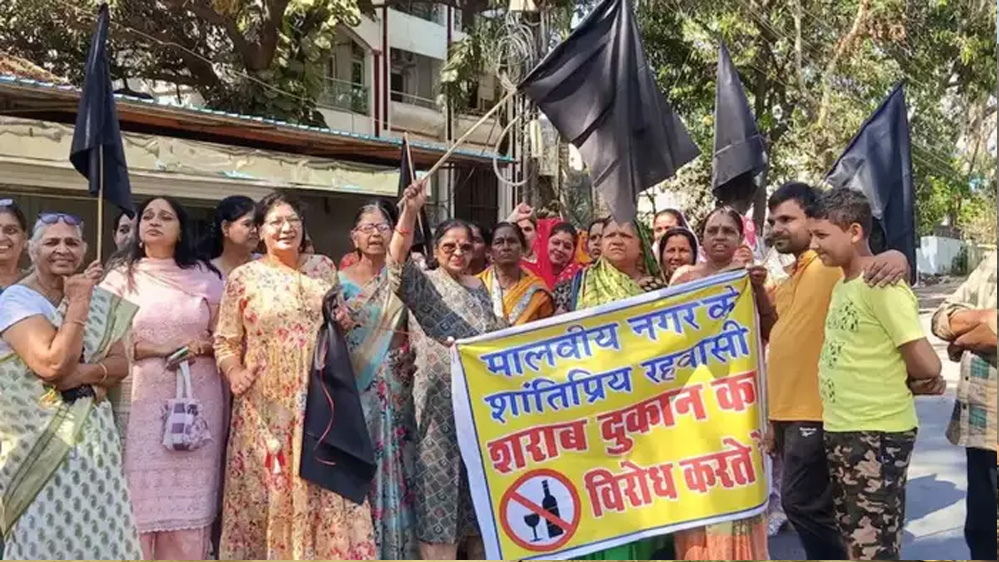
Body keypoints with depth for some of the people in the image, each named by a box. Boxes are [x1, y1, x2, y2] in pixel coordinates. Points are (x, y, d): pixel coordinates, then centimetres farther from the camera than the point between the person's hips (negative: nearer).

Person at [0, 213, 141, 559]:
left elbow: (120, 364, 6)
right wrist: (78, 304, -17)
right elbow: (52, 364, -22)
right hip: (38, 440, -5)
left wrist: (86, 373, -14)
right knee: (46, 534, 0)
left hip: (92, 432, 5)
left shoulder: (99, 300, 9)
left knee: (101, 531, 5)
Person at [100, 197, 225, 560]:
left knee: (189, 491, 2)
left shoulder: (203, 276, 8)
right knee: (142, 490, -2)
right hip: (141, 401, -1)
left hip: (196, 400, 1)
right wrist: (158, 348, -12)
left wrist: (200, 347, -11)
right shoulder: (121, 275, 6)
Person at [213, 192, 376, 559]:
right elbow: (225, 340, 1)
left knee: (324, 490, 3)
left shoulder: (323, 268, 9)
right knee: (268, 492, 2)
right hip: (267, 405, -2)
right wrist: (234, 373, -16)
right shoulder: (243, 278, 1)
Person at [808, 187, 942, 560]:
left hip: (878, 435, -9)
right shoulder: (842, 284, 10)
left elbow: (926, 365, -20)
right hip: (841, 431, 9)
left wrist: (897, 378, -1)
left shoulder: (882, 286, -17)